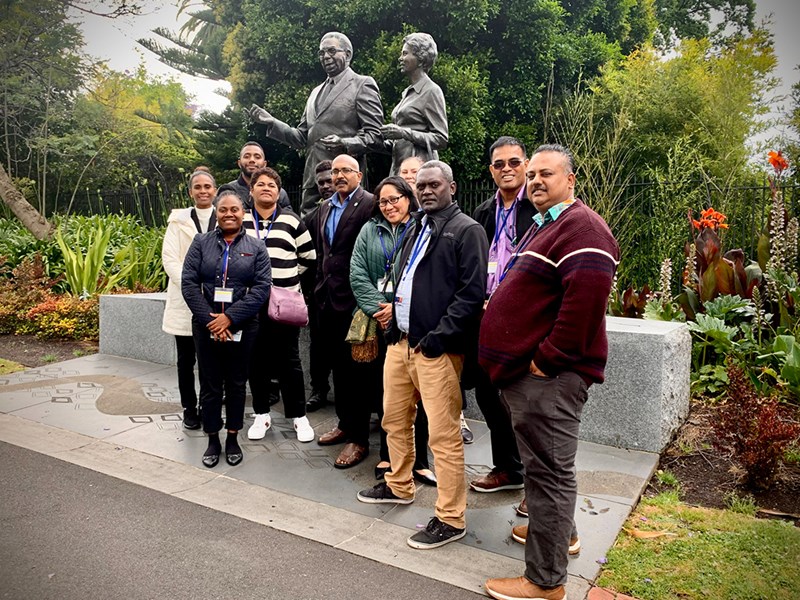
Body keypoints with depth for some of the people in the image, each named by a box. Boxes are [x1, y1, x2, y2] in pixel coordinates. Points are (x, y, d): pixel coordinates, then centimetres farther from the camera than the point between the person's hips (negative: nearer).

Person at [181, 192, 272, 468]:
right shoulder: (201, 243, 5)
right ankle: (213, 440, 23)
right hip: (206, 326, 1)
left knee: (236, 384, 10)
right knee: (210, 385, 8)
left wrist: (230, 317, -15)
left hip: (241, 328, 0)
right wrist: (209, 319, -12)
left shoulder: (256, 248, 3)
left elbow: (262, 287, -6)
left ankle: (233, 438, 25)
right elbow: (188, 282, -2)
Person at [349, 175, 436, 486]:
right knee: (384, 390, 10)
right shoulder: (369, 231, 12)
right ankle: (388, 456, 25)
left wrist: (399, 308, -14)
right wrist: (378, 308, -8)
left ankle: (419, 460, 14)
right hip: (379, 323, 4)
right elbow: (357, 274, 3)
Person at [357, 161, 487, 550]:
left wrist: (438, 336, -18)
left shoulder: (466, 230, -7)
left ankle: (451, 519, 11)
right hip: (400, 342, 8)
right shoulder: (416, 228, 18)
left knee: (443, 435, -3)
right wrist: (392, 324, 11)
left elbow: (472, 294, -15)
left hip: (436, 348, -8)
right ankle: (399, 487, 40)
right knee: (394, 420, 20)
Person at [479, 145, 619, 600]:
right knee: (545, 464, 23)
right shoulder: (546, 225, 21)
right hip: (528, 372, 11)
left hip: (548, 376, -10)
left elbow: (586, 298, -27)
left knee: (549, 469, -1)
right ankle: (561, 532, 44)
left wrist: (547, 358, -21)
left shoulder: (581, 228, -14)